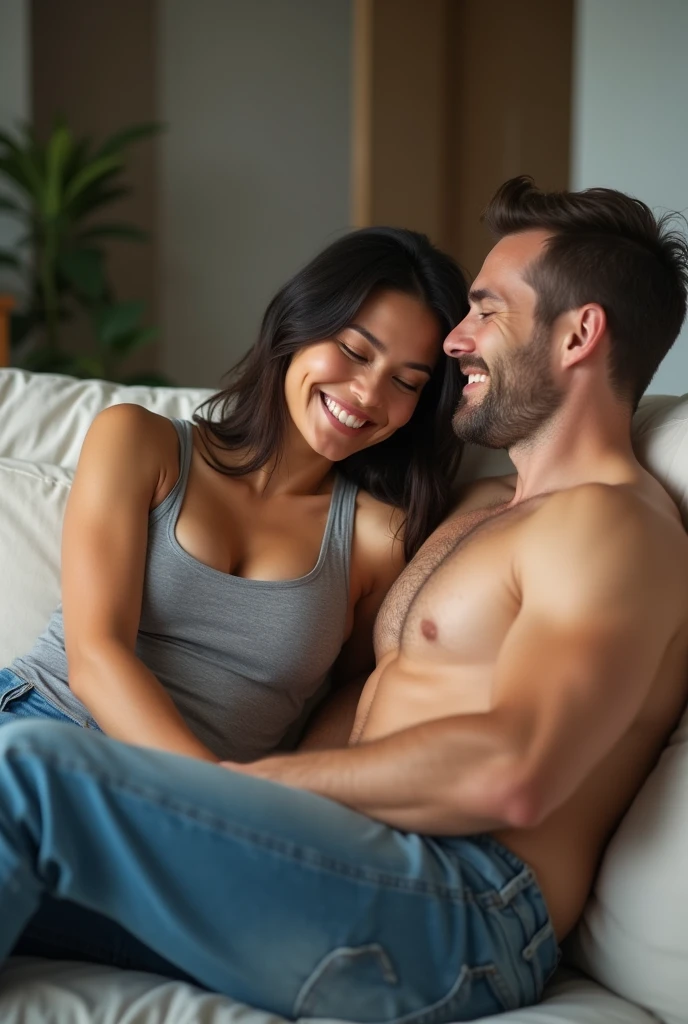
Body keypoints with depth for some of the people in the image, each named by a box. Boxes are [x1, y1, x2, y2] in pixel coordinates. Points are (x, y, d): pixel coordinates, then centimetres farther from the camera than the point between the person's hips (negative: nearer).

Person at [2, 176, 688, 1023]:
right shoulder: (482, 509, 27)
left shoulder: (610, 524, -5)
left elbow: (507, 774, -21)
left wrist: (259, 779, -10)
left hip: (461, 915, -9)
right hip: (351, 864, 9)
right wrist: (223, 797, 8)